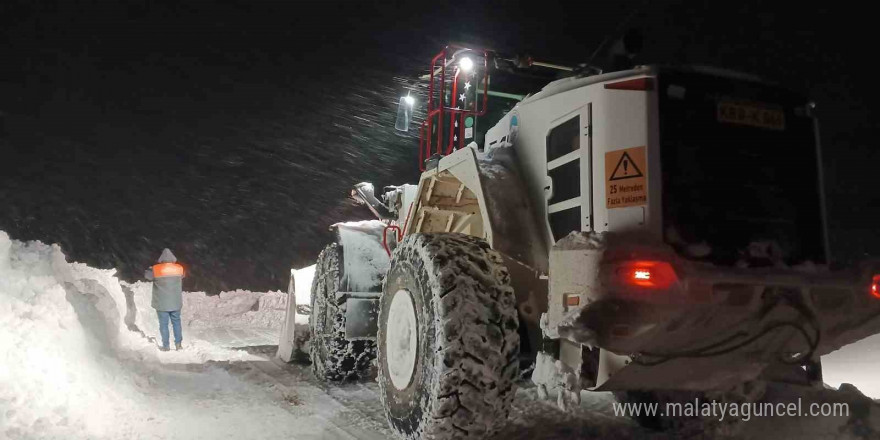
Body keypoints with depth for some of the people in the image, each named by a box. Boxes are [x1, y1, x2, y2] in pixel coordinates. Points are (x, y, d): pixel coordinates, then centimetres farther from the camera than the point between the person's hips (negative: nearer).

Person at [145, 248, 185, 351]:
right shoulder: (180, 268, -5)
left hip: (162, 304, -2)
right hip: (176, 303, 2)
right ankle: (178, 344, 14)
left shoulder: (156, 270, -13)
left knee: (164, 324, 6)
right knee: (176, 322, 14)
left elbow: (147, 274, 6)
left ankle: (166, 346, 10)